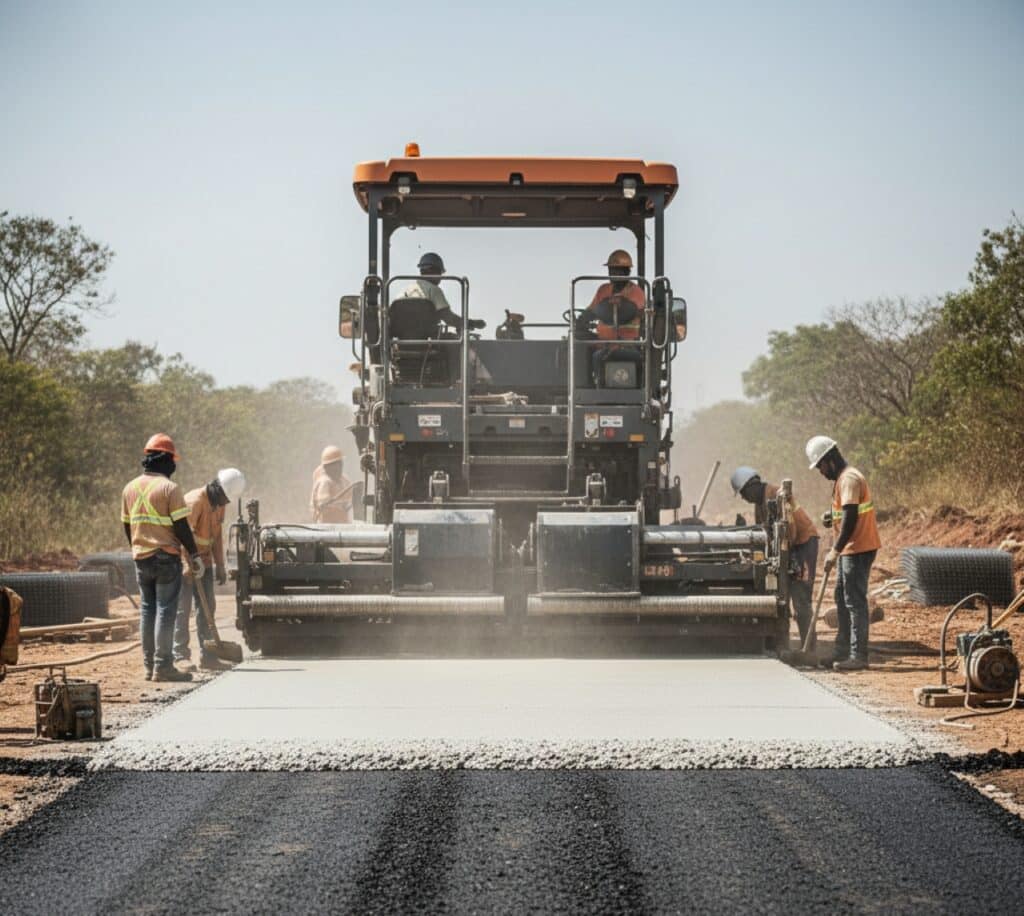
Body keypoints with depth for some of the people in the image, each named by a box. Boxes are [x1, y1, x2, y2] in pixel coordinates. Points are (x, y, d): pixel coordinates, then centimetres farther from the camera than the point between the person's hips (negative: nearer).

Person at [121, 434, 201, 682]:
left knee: (147, 611, 11)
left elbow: (127, 526, 15)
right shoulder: (169, 488, -12)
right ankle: (163, 666, -7)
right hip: (166, 557, -6)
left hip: (141, 558, 6)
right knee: (165, 611, -5)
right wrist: (194, 555, -5)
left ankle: (149, 666, 13)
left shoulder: (130, 488, 8)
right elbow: (181, 527, -13)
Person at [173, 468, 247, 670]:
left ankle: (208, 656, 10)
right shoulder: (195, 501, -21)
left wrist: (220, 566, 12)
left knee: (207, 606, 7)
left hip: (203, 561, 9)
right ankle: (180, 656, -6)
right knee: (182, 608, -8)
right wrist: (190, 566, -26)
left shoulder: (219, 504, 7)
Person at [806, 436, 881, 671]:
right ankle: (843, 651, 22)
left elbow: (850, 517, -23)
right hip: (850, 549, 11)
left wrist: (835, 551, -23)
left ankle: (858, 656, -8)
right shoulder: (842, 478, 17)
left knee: (854, 601, -9)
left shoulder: (849, 479, -16)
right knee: (843, 599, 15)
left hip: (858, 549, -11)